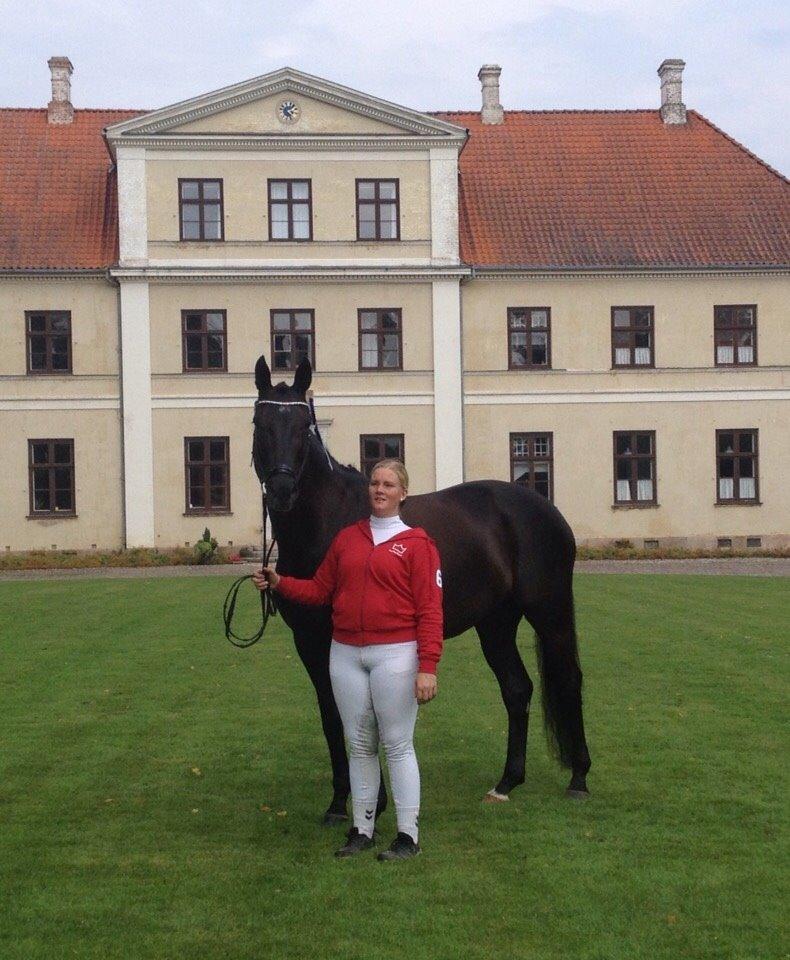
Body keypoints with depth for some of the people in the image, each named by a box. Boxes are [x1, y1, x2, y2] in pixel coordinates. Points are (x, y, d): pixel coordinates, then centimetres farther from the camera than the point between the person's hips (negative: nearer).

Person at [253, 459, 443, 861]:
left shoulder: (416, 543, -4)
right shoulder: (347, 538, 11)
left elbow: (430, 610, -9)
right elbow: (319, 590, 14)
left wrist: (427, 667, -15)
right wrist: (279, 583, -2)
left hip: (394, 654, -5)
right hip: (346, 654, 5)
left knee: (397, 744, 0)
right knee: (359, 745, 12)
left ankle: (408, 835, 8)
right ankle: (362, 830, 22)